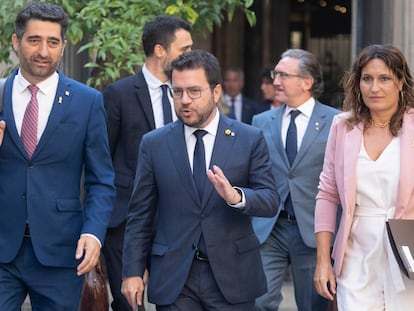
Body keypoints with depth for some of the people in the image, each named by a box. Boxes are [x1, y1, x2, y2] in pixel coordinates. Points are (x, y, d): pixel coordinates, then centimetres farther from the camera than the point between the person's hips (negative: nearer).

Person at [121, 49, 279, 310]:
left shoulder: (250, 139, 1)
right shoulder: (154, 144, 4)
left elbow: (271, 201, -4)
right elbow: (140, 215, 6)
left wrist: (237, 197, -24)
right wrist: (133, 271, 0)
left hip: (231, 276, -1)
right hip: (173, 278, 1)